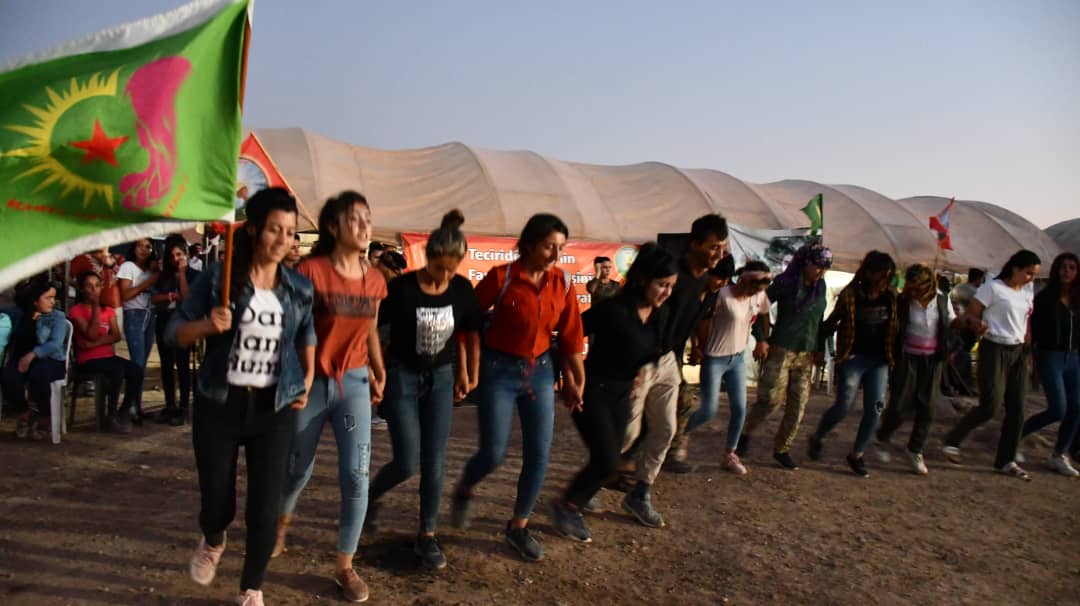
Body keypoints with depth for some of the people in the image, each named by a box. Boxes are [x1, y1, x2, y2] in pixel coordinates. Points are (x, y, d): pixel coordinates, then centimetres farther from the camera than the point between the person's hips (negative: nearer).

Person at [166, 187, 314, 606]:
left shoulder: (300, 288, 1)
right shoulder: (217, 278, -6)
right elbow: (173, 333, -3)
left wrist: (307, 382, 7)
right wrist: (207, 325, -23)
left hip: (274, 409, 2)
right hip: (219, 405, -1)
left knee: (264, 509, 2)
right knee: (217, 502, 8)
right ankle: (213, 541, 46)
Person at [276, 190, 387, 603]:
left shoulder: (374, 280, 2)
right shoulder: (310, 271, -13)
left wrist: (378, 374, 15)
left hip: (354, 382, 3)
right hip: (311, 381, -3)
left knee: (356, 476, -4)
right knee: (298, 467, 14)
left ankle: (345, 566, 12)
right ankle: (282, 521, 48)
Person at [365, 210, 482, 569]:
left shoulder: (462, 289, -6)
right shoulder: (401, 288, -18)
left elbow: (470, 333, 7)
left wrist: (468, 374, 11)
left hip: (441, 378, 3)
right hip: (402, 377, -3)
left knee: (435, 462, 3)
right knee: (407, 462, -4)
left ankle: (427, 536, 17)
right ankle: (370, 496, 29)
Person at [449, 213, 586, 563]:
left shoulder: (563, 283, -2)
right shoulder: (501, 277, -14)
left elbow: (571, 336, 4)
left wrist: (576, 381, 9)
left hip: (541, 370, 4)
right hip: (499, 370, -4)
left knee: (538, 456, 3)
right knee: (493, 454, -2)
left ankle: (519, 527, 23)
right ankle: (464, 491, 33)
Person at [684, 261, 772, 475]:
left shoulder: (759, 296, -3)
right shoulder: (722, 295, -22)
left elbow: (764, 315, 17)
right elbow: (704, 322, -14)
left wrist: (763, 341, 11)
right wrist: (702, 350, -5)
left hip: (738, 358, 6)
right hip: (715, 360, -6)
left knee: (740, 410, 5)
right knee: (709, 411, -2)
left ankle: (729, 455, 21)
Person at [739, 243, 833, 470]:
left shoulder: (821, 286, 9)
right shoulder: (785, 282, -7)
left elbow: (819, 320, 17)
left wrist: (820, 349, 11)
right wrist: (761, 339, -11)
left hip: (806, 354, 5)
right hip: (781, 350, -5)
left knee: (798, 405, 3)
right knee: (772, 399, -10)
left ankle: (782, 449, 17)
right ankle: (745, 432, 15)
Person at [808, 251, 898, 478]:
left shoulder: (890, 298, 4)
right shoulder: (849, 295, -7)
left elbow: (896, 328, 10)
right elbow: (831, 323, -3)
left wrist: (893, 356, 5)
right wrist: (819, 350, -4)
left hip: (879, 361, 4)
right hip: (852, 358, -4)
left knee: (875, 409, 2)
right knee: (843, 407, -5)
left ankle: (857, 454, 18)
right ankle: (817, 438, 21)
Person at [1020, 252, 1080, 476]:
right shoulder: (1044, 298, -6)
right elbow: (1032, 329, -8)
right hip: (1050, 357, -5)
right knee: (1058, 410, -10)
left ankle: (1059, 456, 16)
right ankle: (1017, 433, 11)